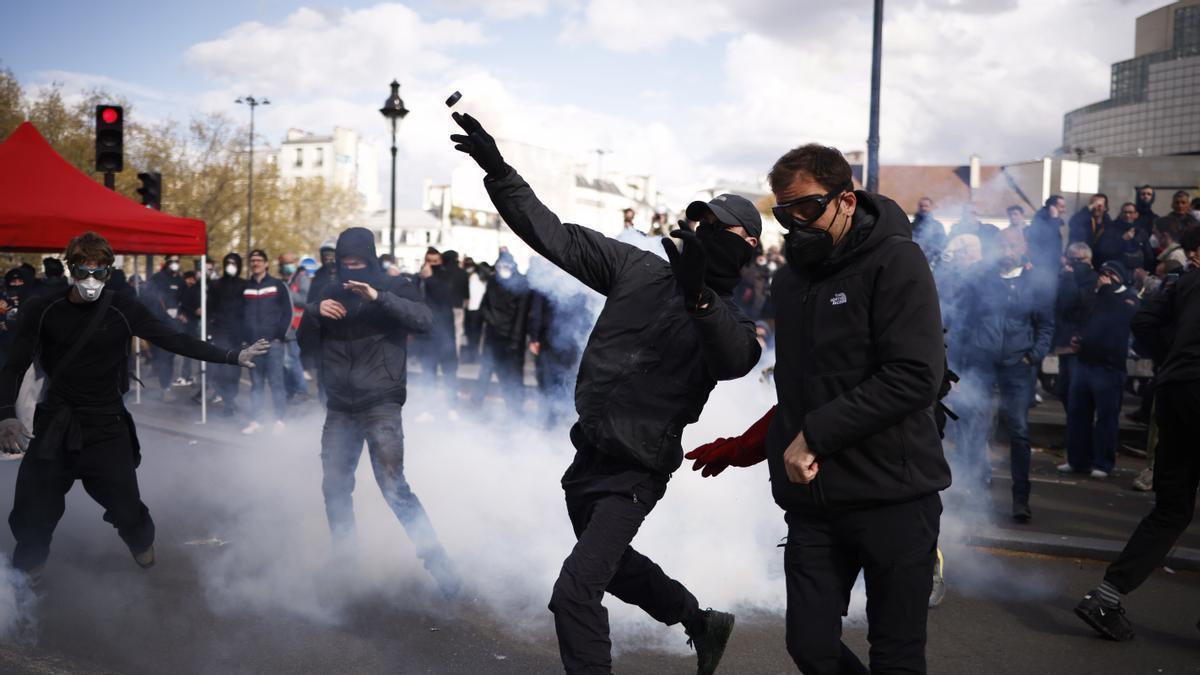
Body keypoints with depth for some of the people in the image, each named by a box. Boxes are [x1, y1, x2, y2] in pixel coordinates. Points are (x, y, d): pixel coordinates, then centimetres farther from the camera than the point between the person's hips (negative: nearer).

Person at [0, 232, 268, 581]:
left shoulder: (122, 309, -7)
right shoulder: (42, 310, -5)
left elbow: (175, 340, -4)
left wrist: (232, 356, -11)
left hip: (107, 428, -1)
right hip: (55, 427, 1)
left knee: (127, 511, 1)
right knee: (31, 514, 1)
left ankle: (143, 544, 35)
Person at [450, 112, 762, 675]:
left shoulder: (729, 324, -10)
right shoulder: (637, 269, 0)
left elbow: (734, 359, -35)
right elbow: (550, 233, -3)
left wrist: (698, 298, -51)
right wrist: (497, 168, -13)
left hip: (634, 474, -6)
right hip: (588, 457, 6)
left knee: (574, 594, -16)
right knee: (611, 562, 27)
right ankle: (702, 624, 49)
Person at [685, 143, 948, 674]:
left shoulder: (895, 262, -8)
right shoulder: (789, 281, 14)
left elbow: (915, 377, -19)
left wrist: (815, 434, -19)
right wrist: (751, 446, 12)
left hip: (893, 496, -5)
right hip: (812, 499, 6)